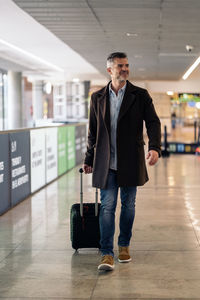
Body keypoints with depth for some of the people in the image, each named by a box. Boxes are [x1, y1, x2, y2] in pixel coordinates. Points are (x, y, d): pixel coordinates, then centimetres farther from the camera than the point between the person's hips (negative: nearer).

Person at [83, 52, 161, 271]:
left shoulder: (140, 95, 2)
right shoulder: (97, 98, 7)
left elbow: (153, 122, -3)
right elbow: (93, 132, 13)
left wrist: (154, 148, -21)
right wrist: (89, 160, 14)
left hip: (130, 162, 0)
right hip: (106, 162, 0)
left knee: (128, 205, 10)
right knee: (107, 206, -5)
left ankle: (124, 246, 27)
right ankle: (107, 254, -5)